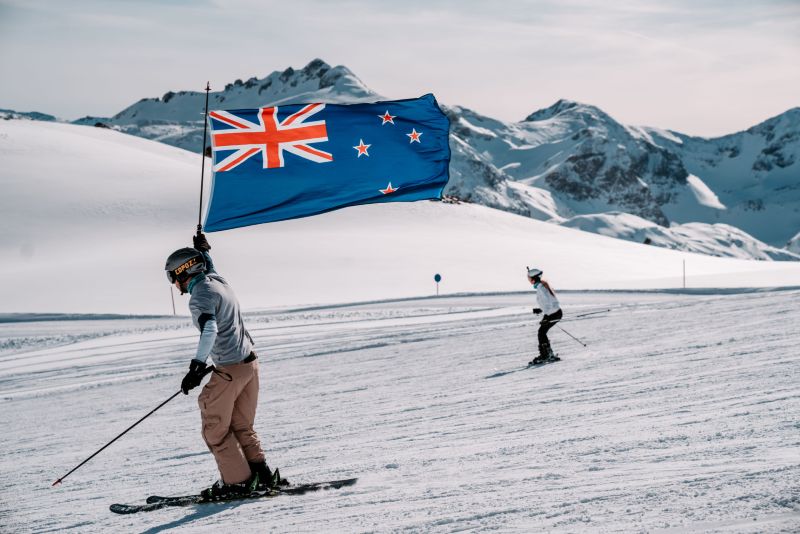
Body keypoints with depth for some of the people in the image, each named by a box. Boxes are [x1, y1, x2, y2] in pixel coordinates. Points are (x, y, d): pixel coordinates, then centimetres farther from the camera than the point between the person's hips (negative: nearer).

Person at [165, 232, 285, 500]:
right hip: (250, 361, 9)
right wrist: (202, 250, 54)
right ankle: (262, 475, 15)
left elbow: (209, 330, -33)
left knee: (215, 431, 3)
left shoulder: (200, 296, -16)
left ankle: (237, 482, 6)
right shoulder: (218, 280, 10)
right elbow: (209, 267, 37)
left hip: (230, 369, -9)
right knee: (241, 427, 17)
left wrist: (197, 365, -41)